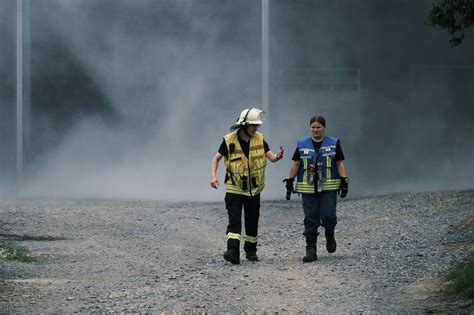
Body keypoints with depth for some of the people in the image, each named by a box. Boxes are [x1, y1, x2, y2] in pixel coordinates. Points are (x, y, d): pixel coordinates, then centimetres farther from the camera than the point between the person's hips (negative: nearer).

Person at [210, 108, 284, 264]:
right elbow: (216, 158, -1)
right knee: (234, 220, -15)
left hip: (253, 189, 3)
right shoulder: (229, 140, -9)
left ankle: (251, 250, 24)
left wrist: (278, 156, -31)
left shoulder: (259, 139, -1)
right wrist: (213, 176, -16)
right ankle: (233, 251, -24)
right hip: (234, 189, -3)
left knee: (252, 222, 11)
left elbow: (271, 157, -7)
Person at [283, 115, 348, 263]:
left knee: (328, 216, -12)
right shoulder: (302, 145, 9)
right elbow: (295, 164, 12)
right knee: (310, 220, -1)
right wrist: (289, 182, 8)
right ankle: (311, 250, 3)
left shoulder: (333, 144, 6)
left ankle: (330, 236, 20)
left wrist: (344, 182, -3)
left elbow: (340, 163, 5)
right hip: (308, 188, 1)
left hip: (329, 188, -1)